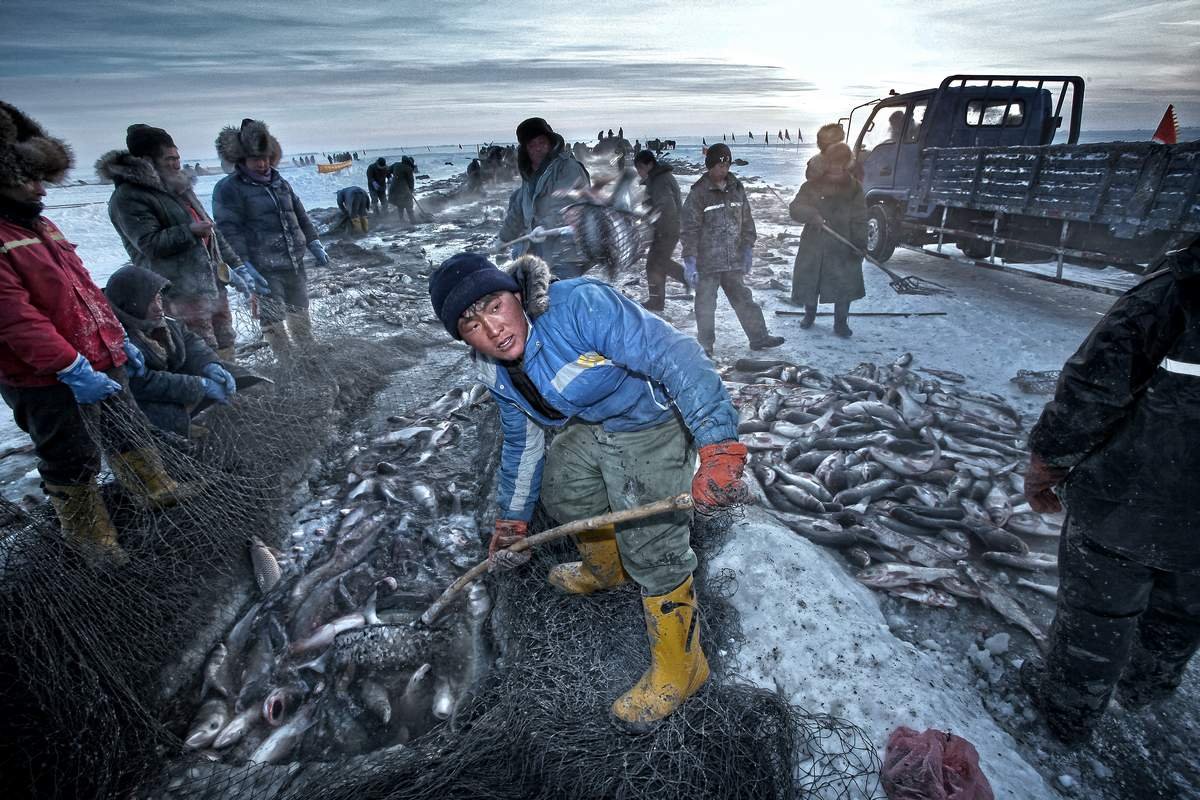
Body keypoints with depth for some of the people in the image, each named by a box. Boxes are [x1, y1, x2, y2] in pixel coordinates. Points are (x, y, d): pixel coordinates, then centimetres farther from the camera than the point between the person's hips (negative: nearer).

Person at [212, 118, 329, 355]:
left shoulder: (280, 182, 13)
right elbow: (230, 233, -14)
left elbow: (300, 215, 22)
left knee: (301, 317, 17)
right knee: (274, 323, -3)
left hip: (295, 265, 7)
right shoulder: (228, 189, -8)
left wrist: (314, 245, 14)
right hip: (264, 271, -6)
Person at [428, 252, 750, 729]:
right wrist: (512, 520, 15)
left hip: (650, 423, -8)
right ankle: (605, 570, 53)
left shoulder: (580, 305, -33)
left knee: (650, 547, -10)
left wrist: (719, 449, -48)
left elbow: (675, 357, -39)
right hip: (589, 425, 8)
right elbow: (520, 442, 8)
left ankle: (680, 666, 14)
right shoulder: (494, 370, -7)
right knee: (559, 491, 23)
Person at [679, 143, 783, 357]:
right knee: (706, 305, 4)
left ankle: (759, 337, 22)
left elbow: (746, 221, 15)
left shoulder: (736, 188, 7)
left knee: (744, 300, 13)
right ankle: (705, 345, 17)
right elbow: (689, 229, -10)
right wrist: (689, 261, -15)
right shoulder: (699, 193, -8)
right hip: (706, 262, -4)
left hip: (733, 261, 5)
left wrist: (748, 248, 12)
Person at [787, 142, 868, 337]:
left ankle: (841, 322, 17)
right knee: (808, 281, 9)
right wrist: (812, 214, -31)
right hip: (813, 245, 0)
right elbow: (795, 207, -12)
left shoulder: (854, 188, 2)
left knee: (844, 286, 0)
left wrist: (860, 244, -11)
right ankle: (809, 314, 35)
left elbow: (860, 220, -1)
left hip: (843, 248, 0)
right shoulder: (812, 185, 1)